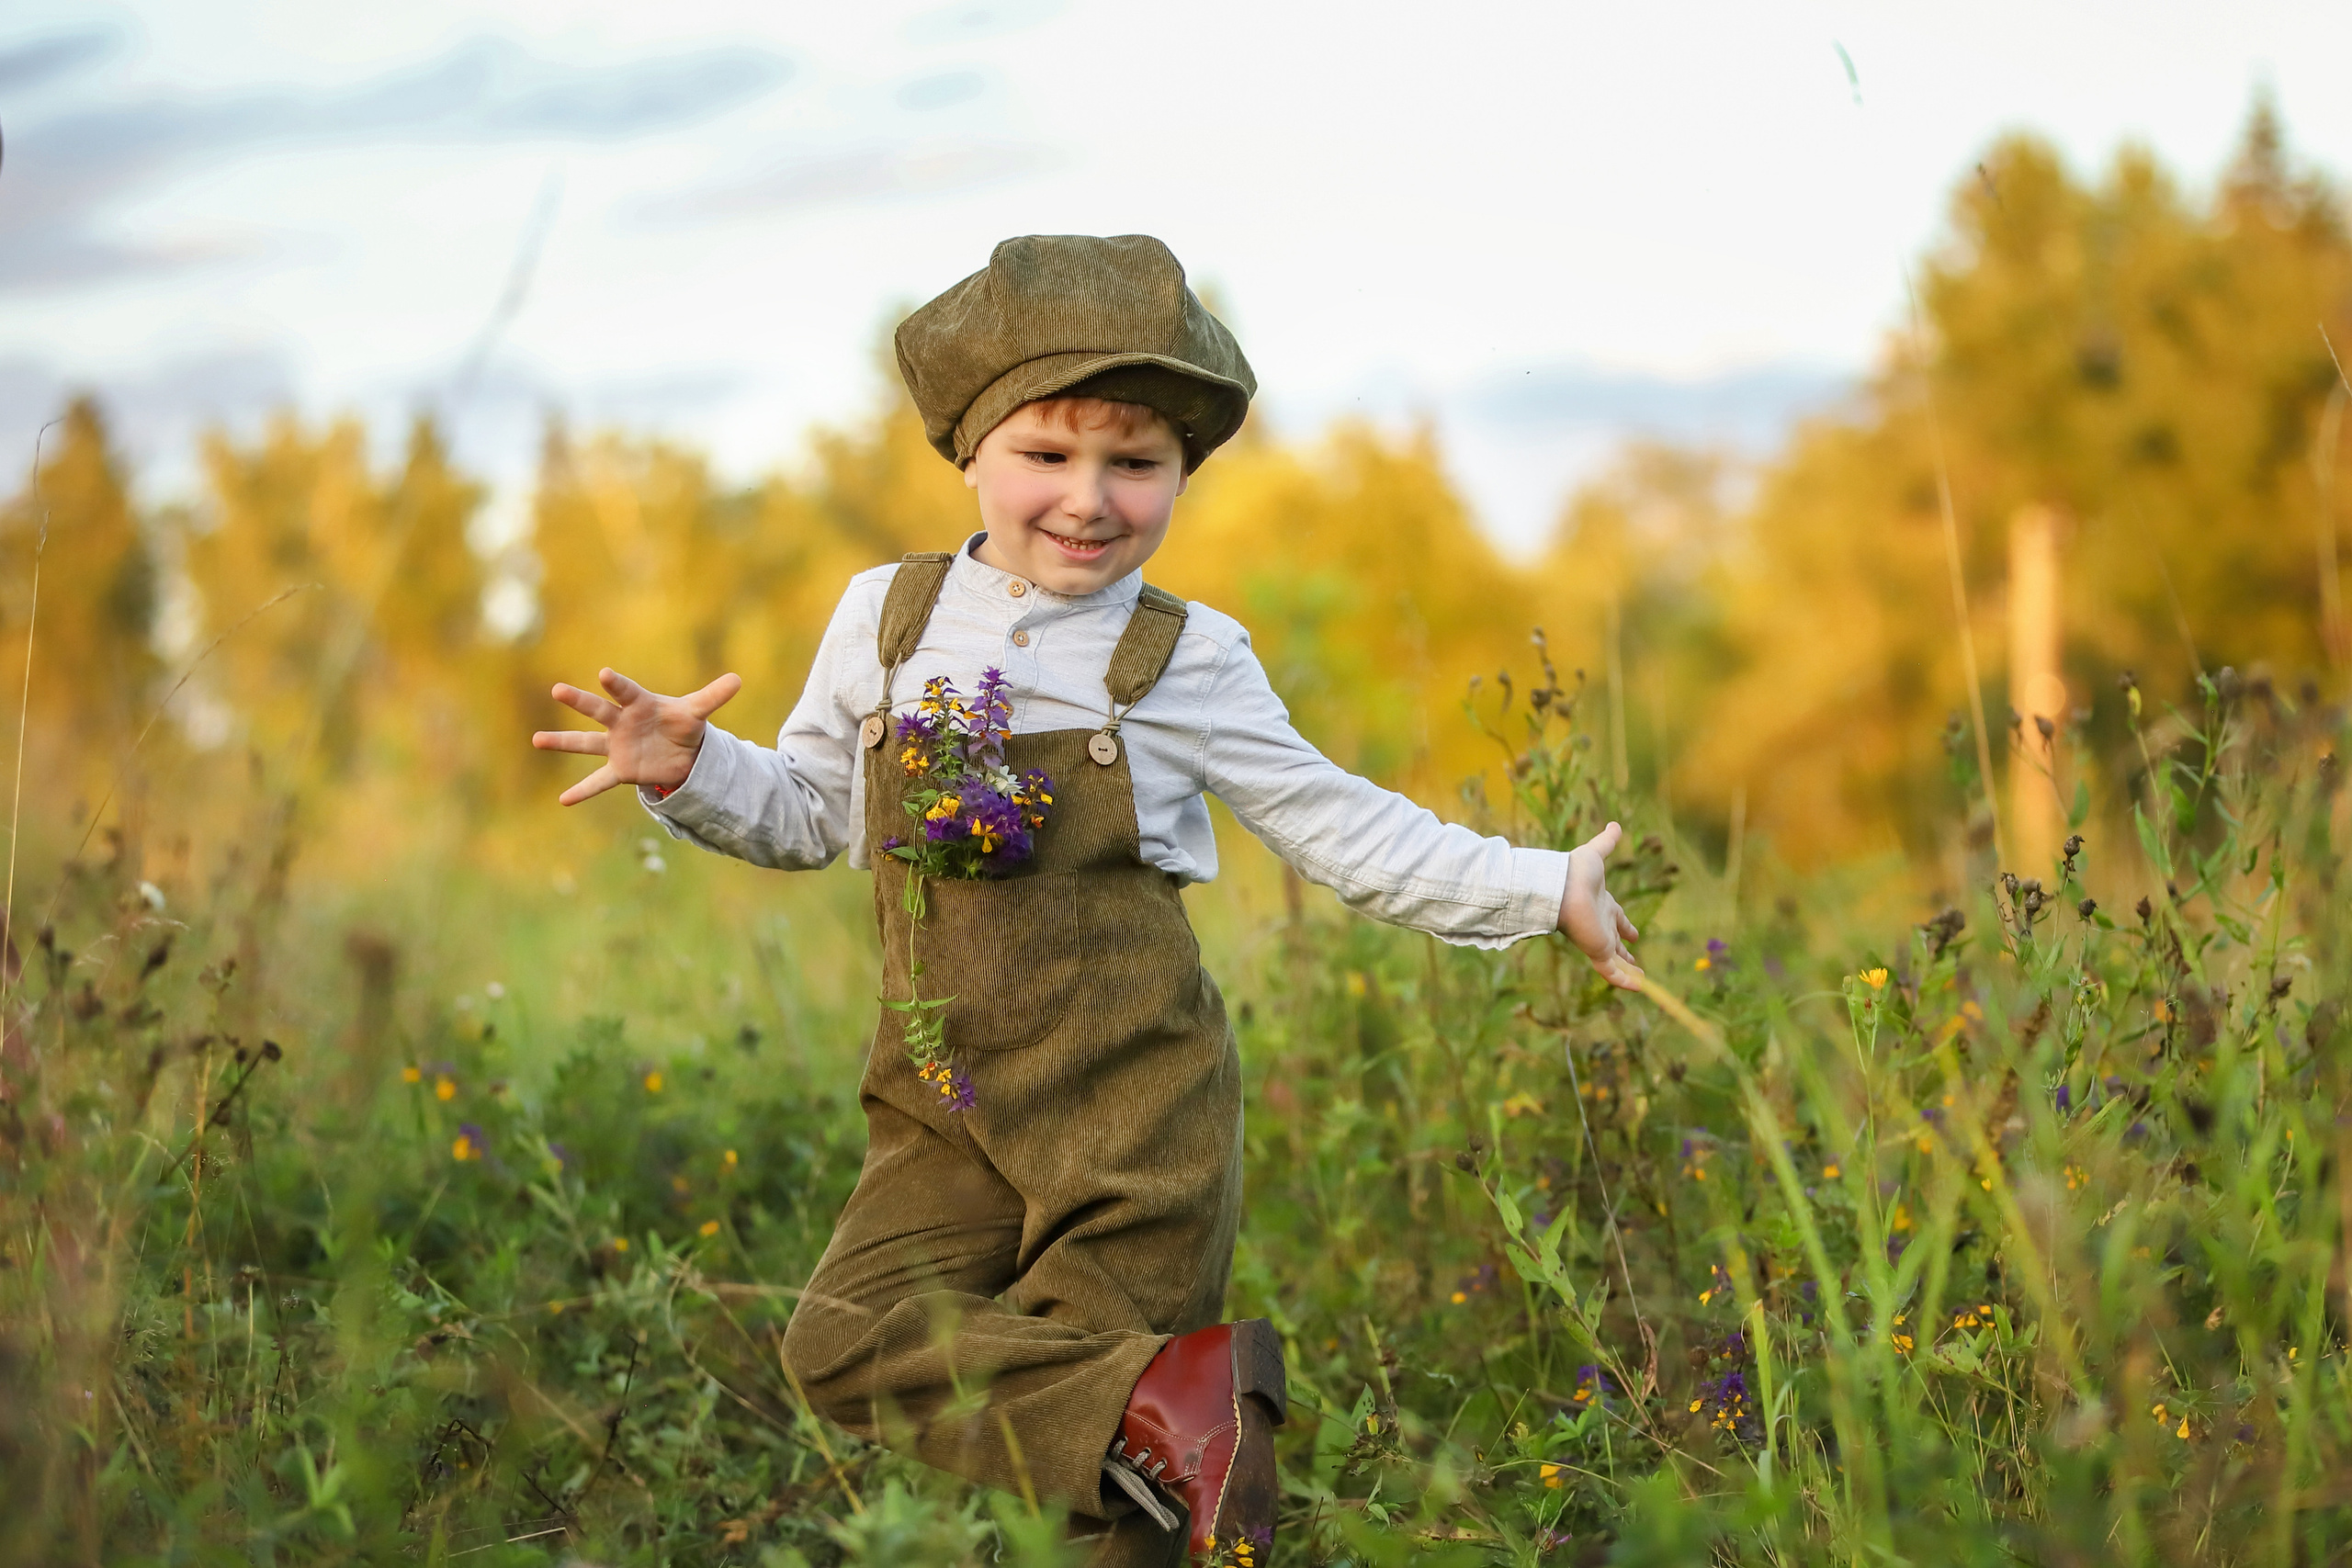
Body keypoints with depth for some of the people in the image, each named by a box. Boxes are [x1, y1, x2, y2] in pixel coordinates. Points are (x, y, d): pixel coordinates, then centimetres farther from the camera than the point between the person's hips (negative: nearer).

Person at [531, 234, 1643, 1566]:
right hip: (949, 1106, 3)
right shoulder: (888, 619, 5)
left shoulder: (1185, 662, -1)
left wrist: (1544, 892, 5)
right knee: (848, 1343, -17)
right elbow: (814, 809, 18)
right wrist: (692, 769, 0)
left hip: (1139, 1098, -3)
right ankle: (1167, 1404, -16)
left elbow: (1343, 833, 7)